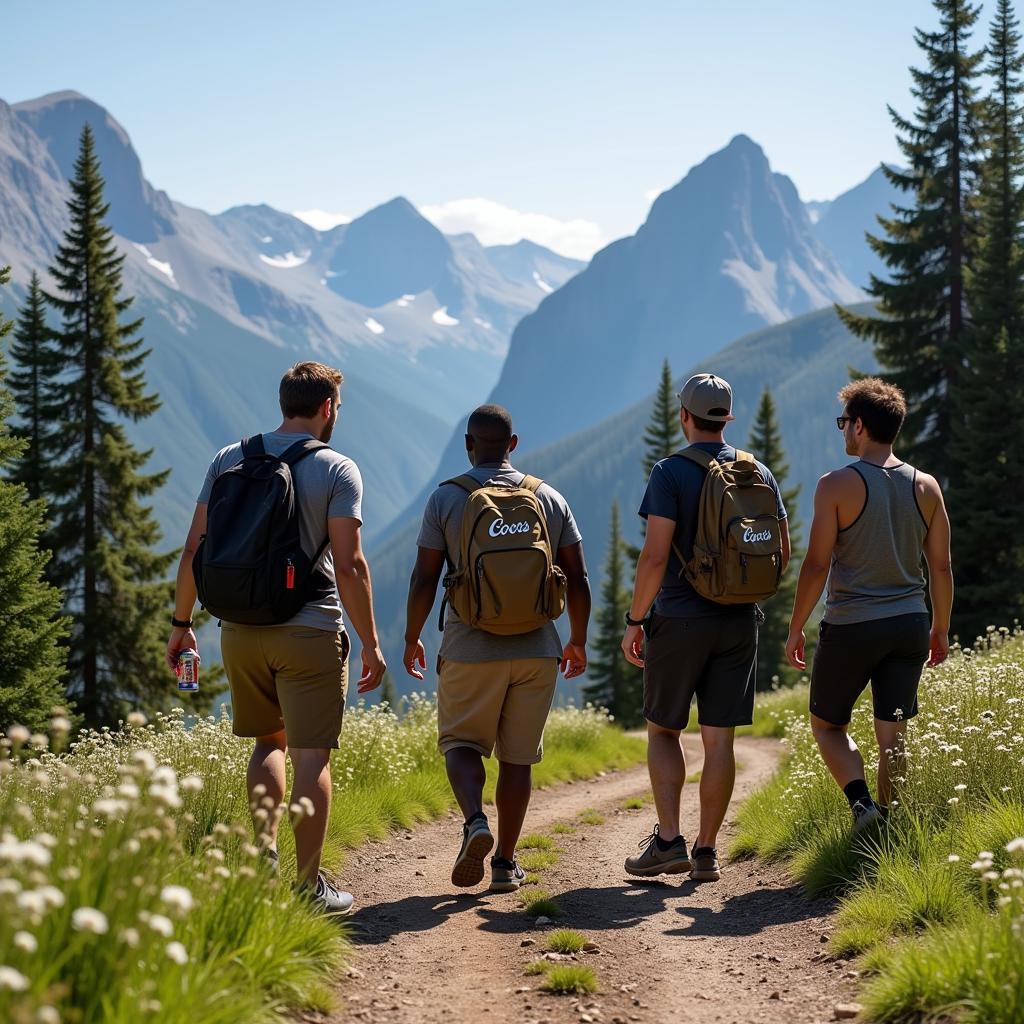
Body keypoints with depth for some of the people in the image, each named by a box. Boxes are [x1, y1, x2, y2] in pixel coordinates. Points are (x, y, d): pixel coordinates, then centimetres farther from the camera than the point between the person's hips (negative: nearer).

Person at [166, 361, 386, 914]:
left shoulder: (228, 460, 6)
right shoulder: (337, 470, -6)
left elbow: (194, 550, 4)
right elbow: (349, 564, -12)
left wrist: (180, 623, 13)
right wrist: (370, 643, -6)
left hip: (240, 629, 4)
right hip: (310, 630, -4)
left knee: (270, 740, 21)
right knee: (312, 753, 2)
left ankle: (265, 852, 6)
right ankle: (309, 885, 3)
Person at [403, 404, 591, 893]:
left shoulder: (446, 498, -3)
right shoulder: (550, 499, 4)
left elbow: (424, 579, -5)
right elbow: (578, 580, 4)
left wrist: (412, 638, 8)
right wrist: (578, 641, 16)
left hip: (470, 650, -2)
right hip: (537, 650, 2)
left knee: (462, 742, 13)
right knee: (517, 756, 12)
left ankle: (475, 821, -13)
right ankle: (505, 862, 12)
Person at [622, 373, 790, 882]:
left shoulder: (670, 473, -10)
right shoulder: (759, 474, 5)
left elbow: (655, 556, -17)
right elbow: (782, 554, 9)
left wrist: (634, 620, -8)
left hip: (679, 620, -4)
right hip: (738, 624, 4)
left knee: (663, 731, 10)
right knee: (718, 739, 6)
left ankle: (668, 841, 1)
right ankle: (706, 851, 8)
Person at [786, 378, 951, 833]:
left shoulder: (837, 484, -10)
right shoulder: (926, 487, 4)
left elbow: (816, 564, -11)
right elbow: (941, 565, 7)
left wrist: (796, 628, -2)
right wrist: (940, 629, 18)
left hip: (851, 625, -4)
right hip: (910, 624, 4)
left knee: (827, 724, 12)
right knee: (892, 736, 9)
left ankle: (861, 800, -9)